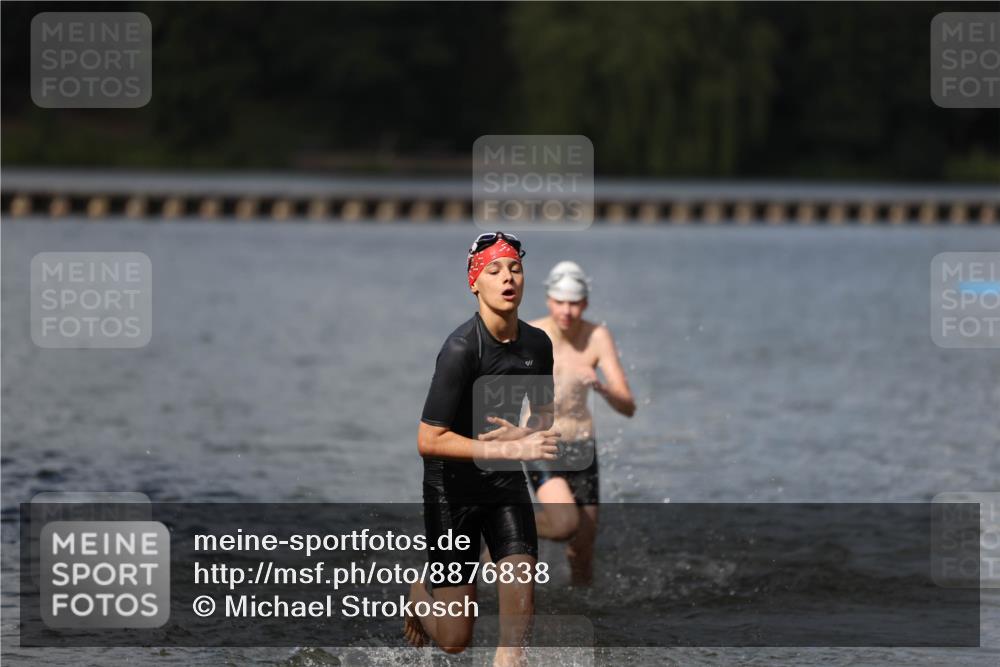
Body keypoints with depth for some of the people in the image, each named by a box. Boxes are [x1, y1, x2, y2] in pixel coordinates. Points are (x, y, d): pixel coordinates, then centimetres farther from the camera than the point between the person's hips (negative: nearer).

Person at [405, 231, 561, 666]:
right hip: (452, 487, -5)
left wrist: (524, 433, -9)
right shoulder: (462, 348, -23)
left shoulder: (537, 344, -3)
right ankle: (421, 595, 35)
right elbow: (429, 440, -24)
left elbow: (545, 414, 15)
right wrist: (511, 449, -29)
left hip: (505, 482, 5)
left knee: (522, 579, -18)